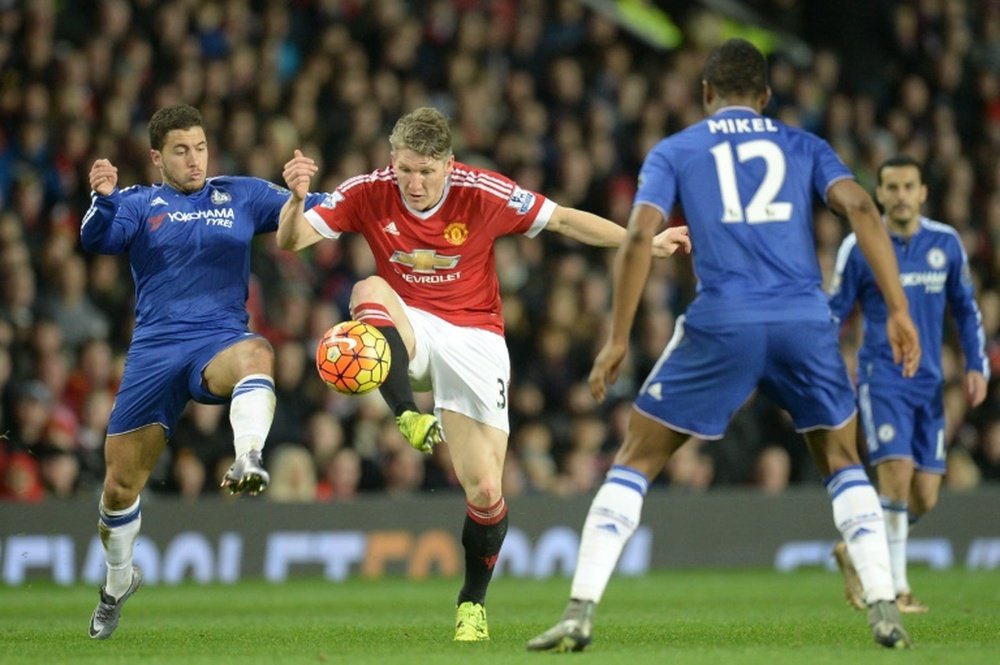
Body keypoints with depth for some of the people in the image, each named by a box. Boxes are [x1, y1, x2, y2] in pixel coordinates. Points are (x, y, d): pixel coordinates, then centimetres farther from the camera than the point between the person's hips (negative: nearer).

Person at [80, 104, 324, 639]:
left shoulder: (241, 195, 11)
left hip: (220, 340, -1)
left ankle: (247, 462, -60)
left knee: (256, 353, -39)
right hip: (154, 349, 1)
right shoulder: (138, 204, 9)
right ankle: (118, 580, 29)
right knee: (120, 479, 4)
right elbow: (97, 240, -9)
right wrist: (104, 200, -30)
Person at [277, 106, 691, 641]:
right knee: (369, 290, -33)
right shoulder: (369, 194, -10)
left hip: (474, 340, -1)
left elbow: (565, 220, -3)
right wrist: (296, 199, -34)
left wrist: (644, 243, -7)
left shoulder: (484, 194, -13)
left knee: (485, 492, -7)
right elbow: (292, 240, -12)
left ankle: (472, 603, 15)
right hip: (409, 332, 1)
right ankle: (410, 417, -41)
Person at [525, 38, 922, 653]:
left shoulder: (674, 152, 14)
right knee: (843, 462, 21)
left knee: (635, 461, 9)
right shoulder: (804, 146, 18)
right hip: (806, 320, 2)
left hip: (722, 325, -1)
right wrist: (898, 309, -1)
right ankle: (885, 611, 7)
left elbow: (640, 236, 0)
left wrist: (618, 339, 2)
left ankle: (580, 612, -2)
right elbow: (861, 209, 2)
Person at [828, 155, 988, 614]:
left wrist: (977, 366, 5)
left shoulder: (945, 243, 4)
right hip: (882, 381, -4)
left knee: (924, 497, 2)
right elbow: (832, 314, 1)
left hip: (929, 383, 4)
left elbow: (965, 309, 14)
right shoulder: (859, 248, -5)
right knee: (897, 475, -20)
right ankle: (895, 588, -12)